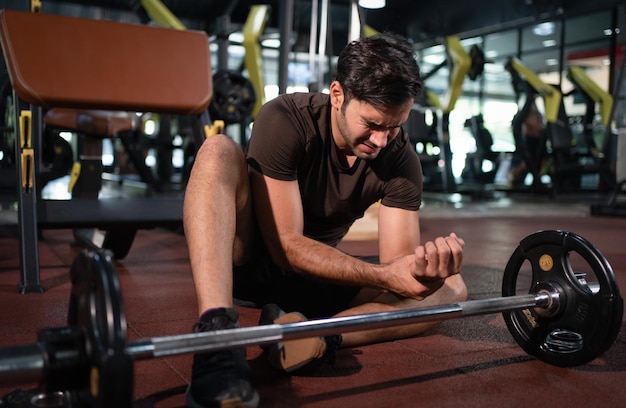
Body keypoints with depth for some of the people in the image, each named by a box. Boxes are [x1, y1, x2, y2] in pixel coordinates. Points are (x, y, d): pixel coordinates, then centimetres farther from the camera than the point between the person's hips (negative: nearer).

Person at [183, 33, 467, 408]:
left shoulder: (402, 160, -12)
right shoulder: (285, 121, -23)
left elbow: (398, 259, -17)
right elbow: (286, 246, -26)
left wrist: (421, 270, -42)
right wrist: (386, 275, -37)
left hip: (318, 275, 4)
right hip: (245, 259, -3)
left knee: (451, 290, -12)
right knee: (219, 151, -31)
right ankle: (218, 334, -44)